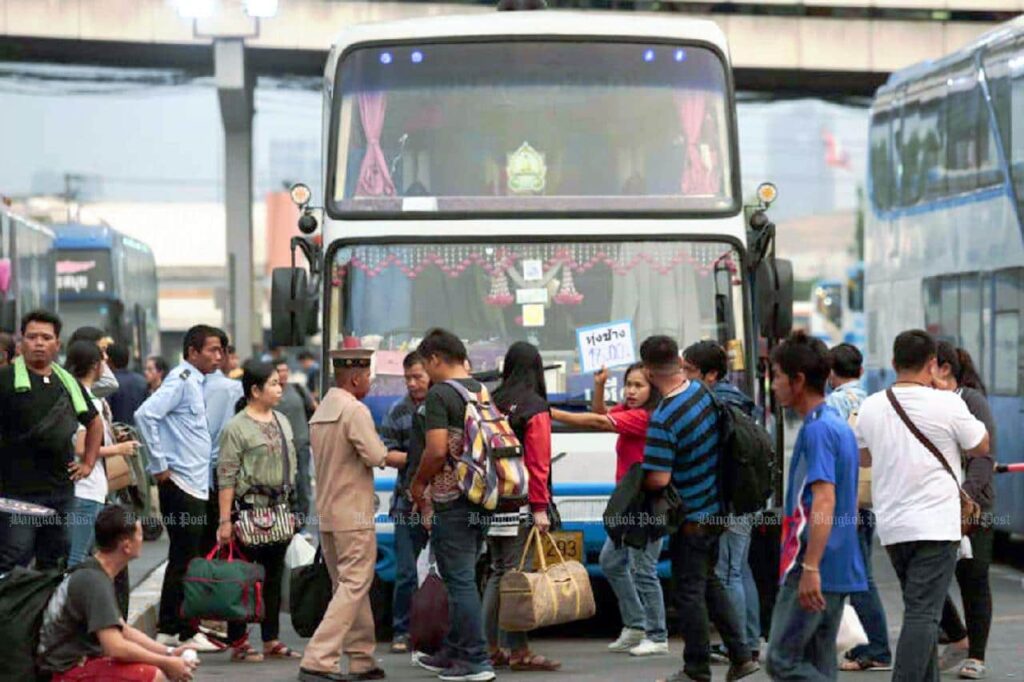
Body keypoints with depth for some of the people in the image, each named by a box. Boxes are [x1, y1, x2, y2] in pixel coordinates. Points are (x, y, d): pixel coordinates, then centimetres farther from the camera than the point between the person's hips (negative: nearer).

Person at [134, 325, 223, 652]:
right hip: (181, 485, -9)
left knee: (184, 558, 12)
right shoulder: (181, 380, -12)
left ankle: (170, 628, 18)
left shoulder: (194, 382, 16)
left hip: (196, 486, 9)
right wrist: (159, 465, -19)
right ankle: (183, 631, -2)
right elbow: (146, 414, -24)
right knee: (184, 560, -6)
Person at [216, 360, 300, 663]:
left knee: (274, 576, 11)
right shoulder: (236, 428, -9)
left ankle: (271, 640, 18)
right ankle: (238, 641, 4)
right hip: (249, 508, -7)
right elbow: (226, 477, -12)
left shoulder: (282, 422, 13)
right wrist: (225, 520, -16)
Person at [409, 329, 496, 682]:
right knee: (462, 577, 17)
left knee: (460, 580, -4)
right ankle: (453, 652, 25)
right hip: (481, 500, 8)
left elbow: (437, 451, -21)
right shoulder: (481, 391, 12)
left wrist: (418, 485, -4)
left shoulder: (439, 395, -13)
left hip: (453, 503, -8)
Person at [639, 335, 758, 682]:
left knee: (690, 591, 4)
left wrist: (638, 478, -5)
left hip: (691, 518, -8)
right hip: (716, 508, 8)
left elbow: (659, 479, -27)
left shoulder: (662, 420, -26)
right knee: (709, 582, 20)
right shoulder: (702, 391, -3)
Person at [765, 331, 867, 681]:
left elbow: (824, 499, -22)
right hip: (840, 570, 10)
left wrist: (810, 568, -25)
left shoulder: (817, 429, -14)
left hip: (814, 572, -10)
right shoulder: (839, 425, 16)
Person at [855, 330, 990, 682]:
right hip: (935, 524, -6)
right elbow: (981, 447, 4)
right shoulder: (947, 404, -11)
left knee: (921, 610, 19)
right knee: (923, 613, -7)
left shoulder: (871, 406, 3)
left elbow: (863, 458, 19)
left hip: (890, 526, 6)